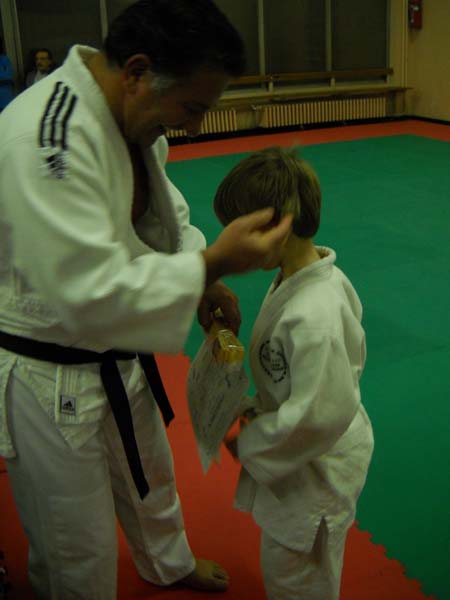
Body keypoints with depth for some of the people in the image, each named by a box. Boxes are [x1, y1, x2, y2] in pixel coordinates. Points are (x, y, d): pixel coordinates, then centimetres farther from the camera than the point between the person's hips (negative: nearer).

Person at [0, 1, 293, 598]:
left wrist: (200, 276, -2)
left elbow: (160, 206, 14)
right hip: (48, 382, -9)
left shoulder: (135, 115, -3)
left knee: (150, 477, 33)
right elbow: (90, 294, -37)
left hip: (114, 359, 9)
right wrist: (211, 263, -34)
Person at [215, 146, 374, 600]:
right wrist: (259, 409, 2)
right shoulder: (307, 276, -7)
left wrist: (250, 444, -19)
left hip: (316, 462, -8)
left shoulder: (312, 318, -37)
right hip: (312, 454, 9)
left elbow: (319, 415, -32)